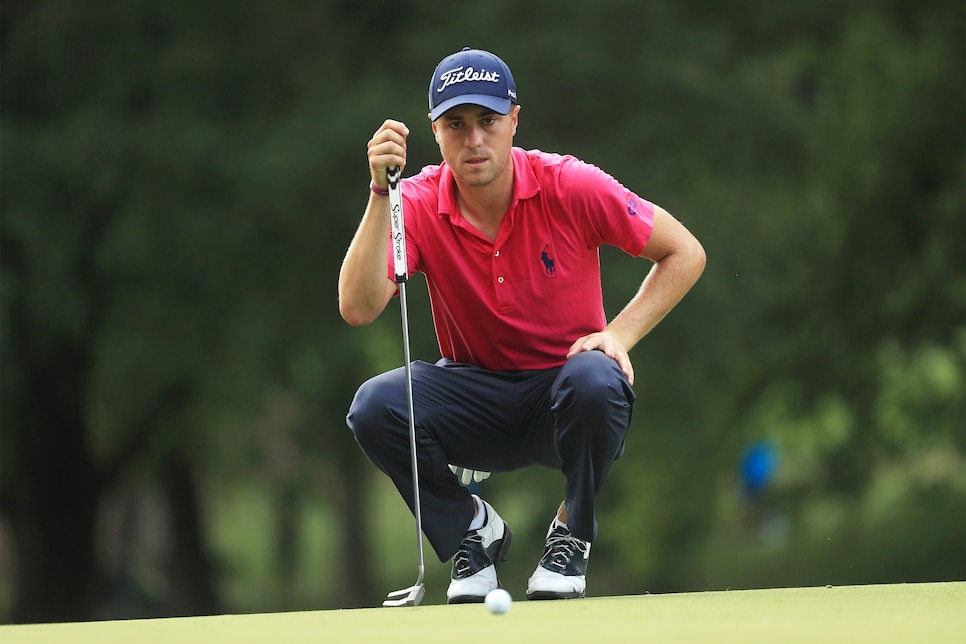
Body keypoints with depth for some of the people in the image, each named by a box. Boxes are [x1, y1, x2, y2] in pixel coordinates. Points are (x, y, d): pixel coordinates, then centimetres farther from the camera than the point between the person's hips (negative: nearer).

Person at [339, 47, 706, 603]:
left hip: (563, 400, -2)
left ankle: (572, 537, -8)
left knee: (594, 381, -38)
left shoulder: (571, 187, -14)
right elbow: (358, 308, -25)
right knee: (374, 405, -28)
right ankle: (473, 529, 1)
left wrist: (620, 333, -17)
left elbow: (686, 254, -4)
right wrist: (382, 192, -31)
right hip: (477, 401, 2)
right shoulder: (419, 204, -11)